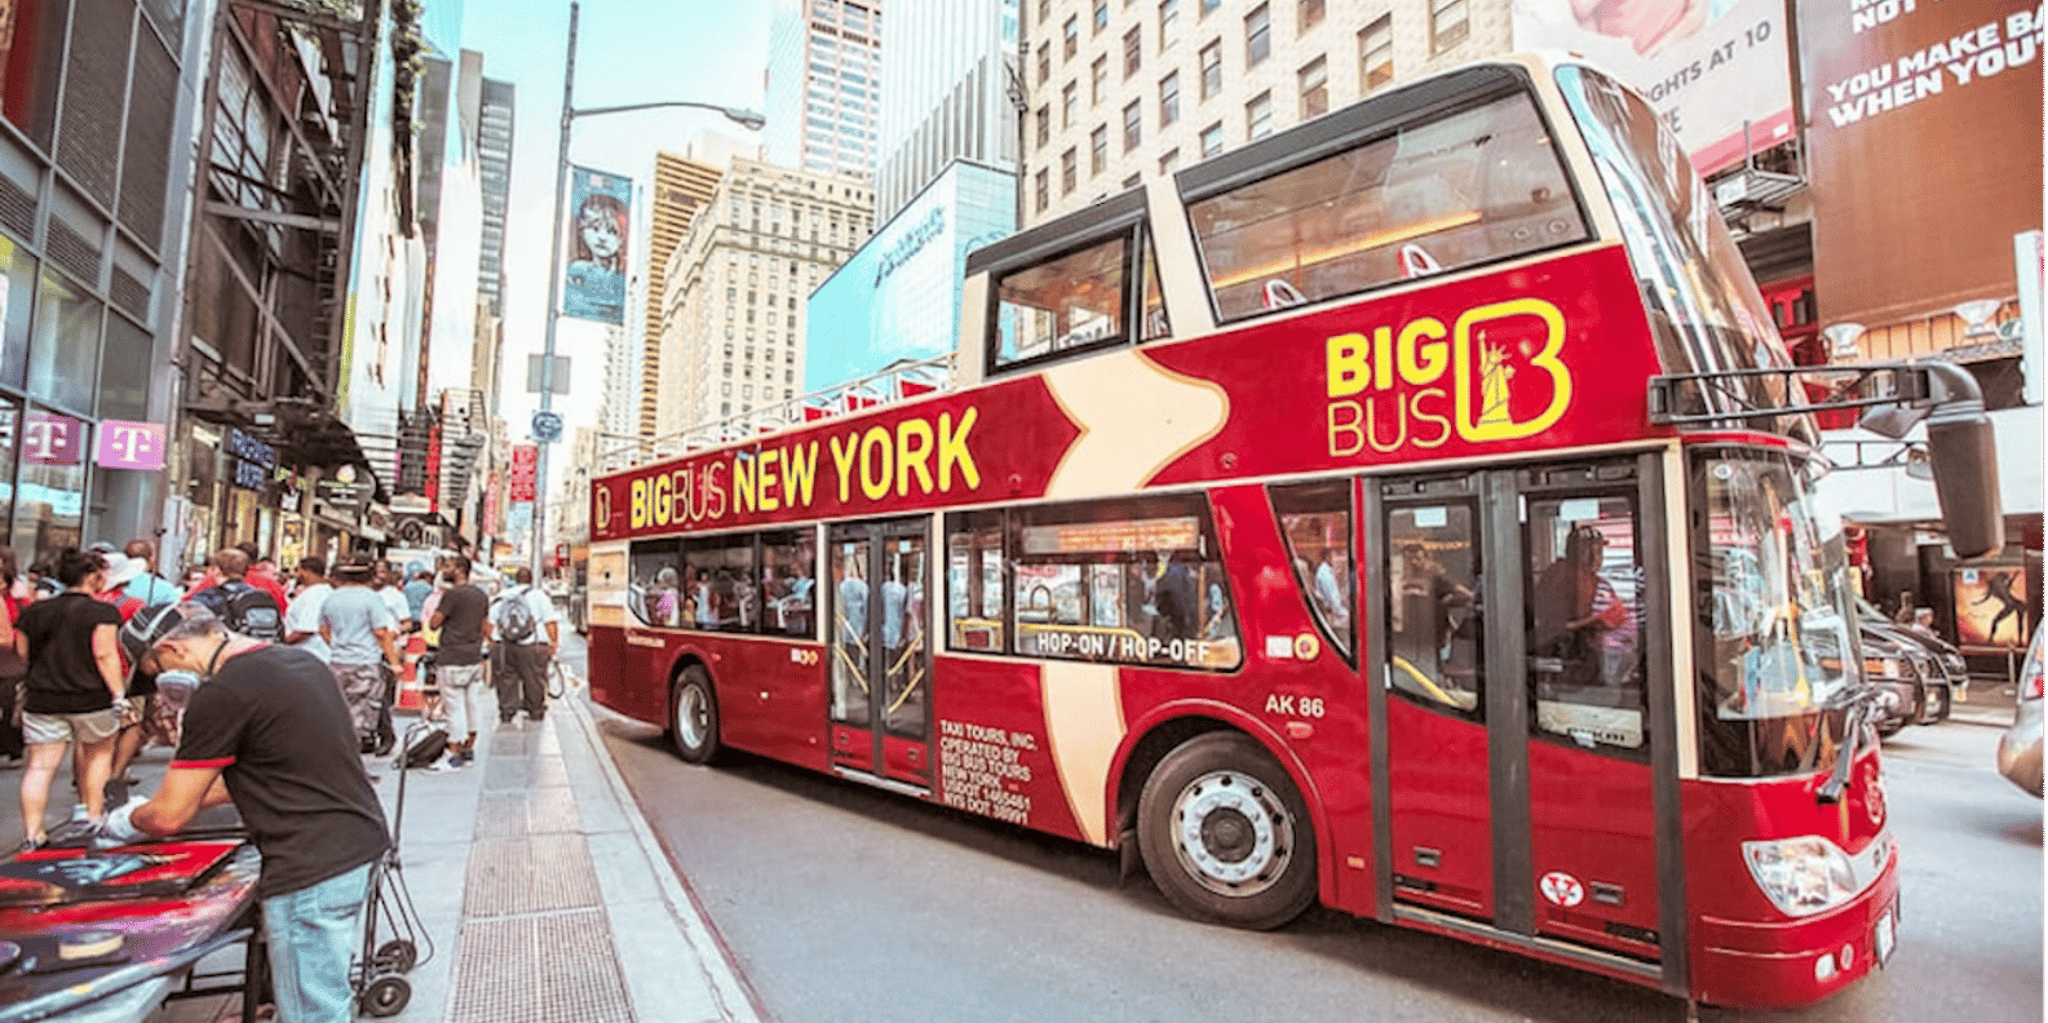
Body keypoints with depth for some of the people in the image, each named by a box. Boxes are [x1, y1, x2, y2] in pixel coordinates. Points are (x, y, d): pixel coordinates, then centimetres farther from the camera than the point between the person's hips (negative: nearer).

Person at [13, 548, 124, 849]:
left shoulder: (34, 611, 7)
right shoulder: (101, 612, -10)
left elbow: (22, 653, 14)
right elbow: (105, 655, -15)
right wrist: (119, 692, -12)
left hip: (41, 700, 4)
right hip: (91, 698, -4)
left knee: (41, 766, 4)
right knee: (99, 754, 16)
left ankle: (32, 834, 0)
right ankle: (94, 817, 21)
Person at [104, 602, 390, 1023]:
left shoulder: (222, 695, -14)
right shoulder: (300, 660, 12)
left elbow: (170, 818, -4)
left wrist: (126, 821, 17)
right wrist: (183, 797, 27)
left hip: (314, 870, -9)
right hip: (363, 842, 9)